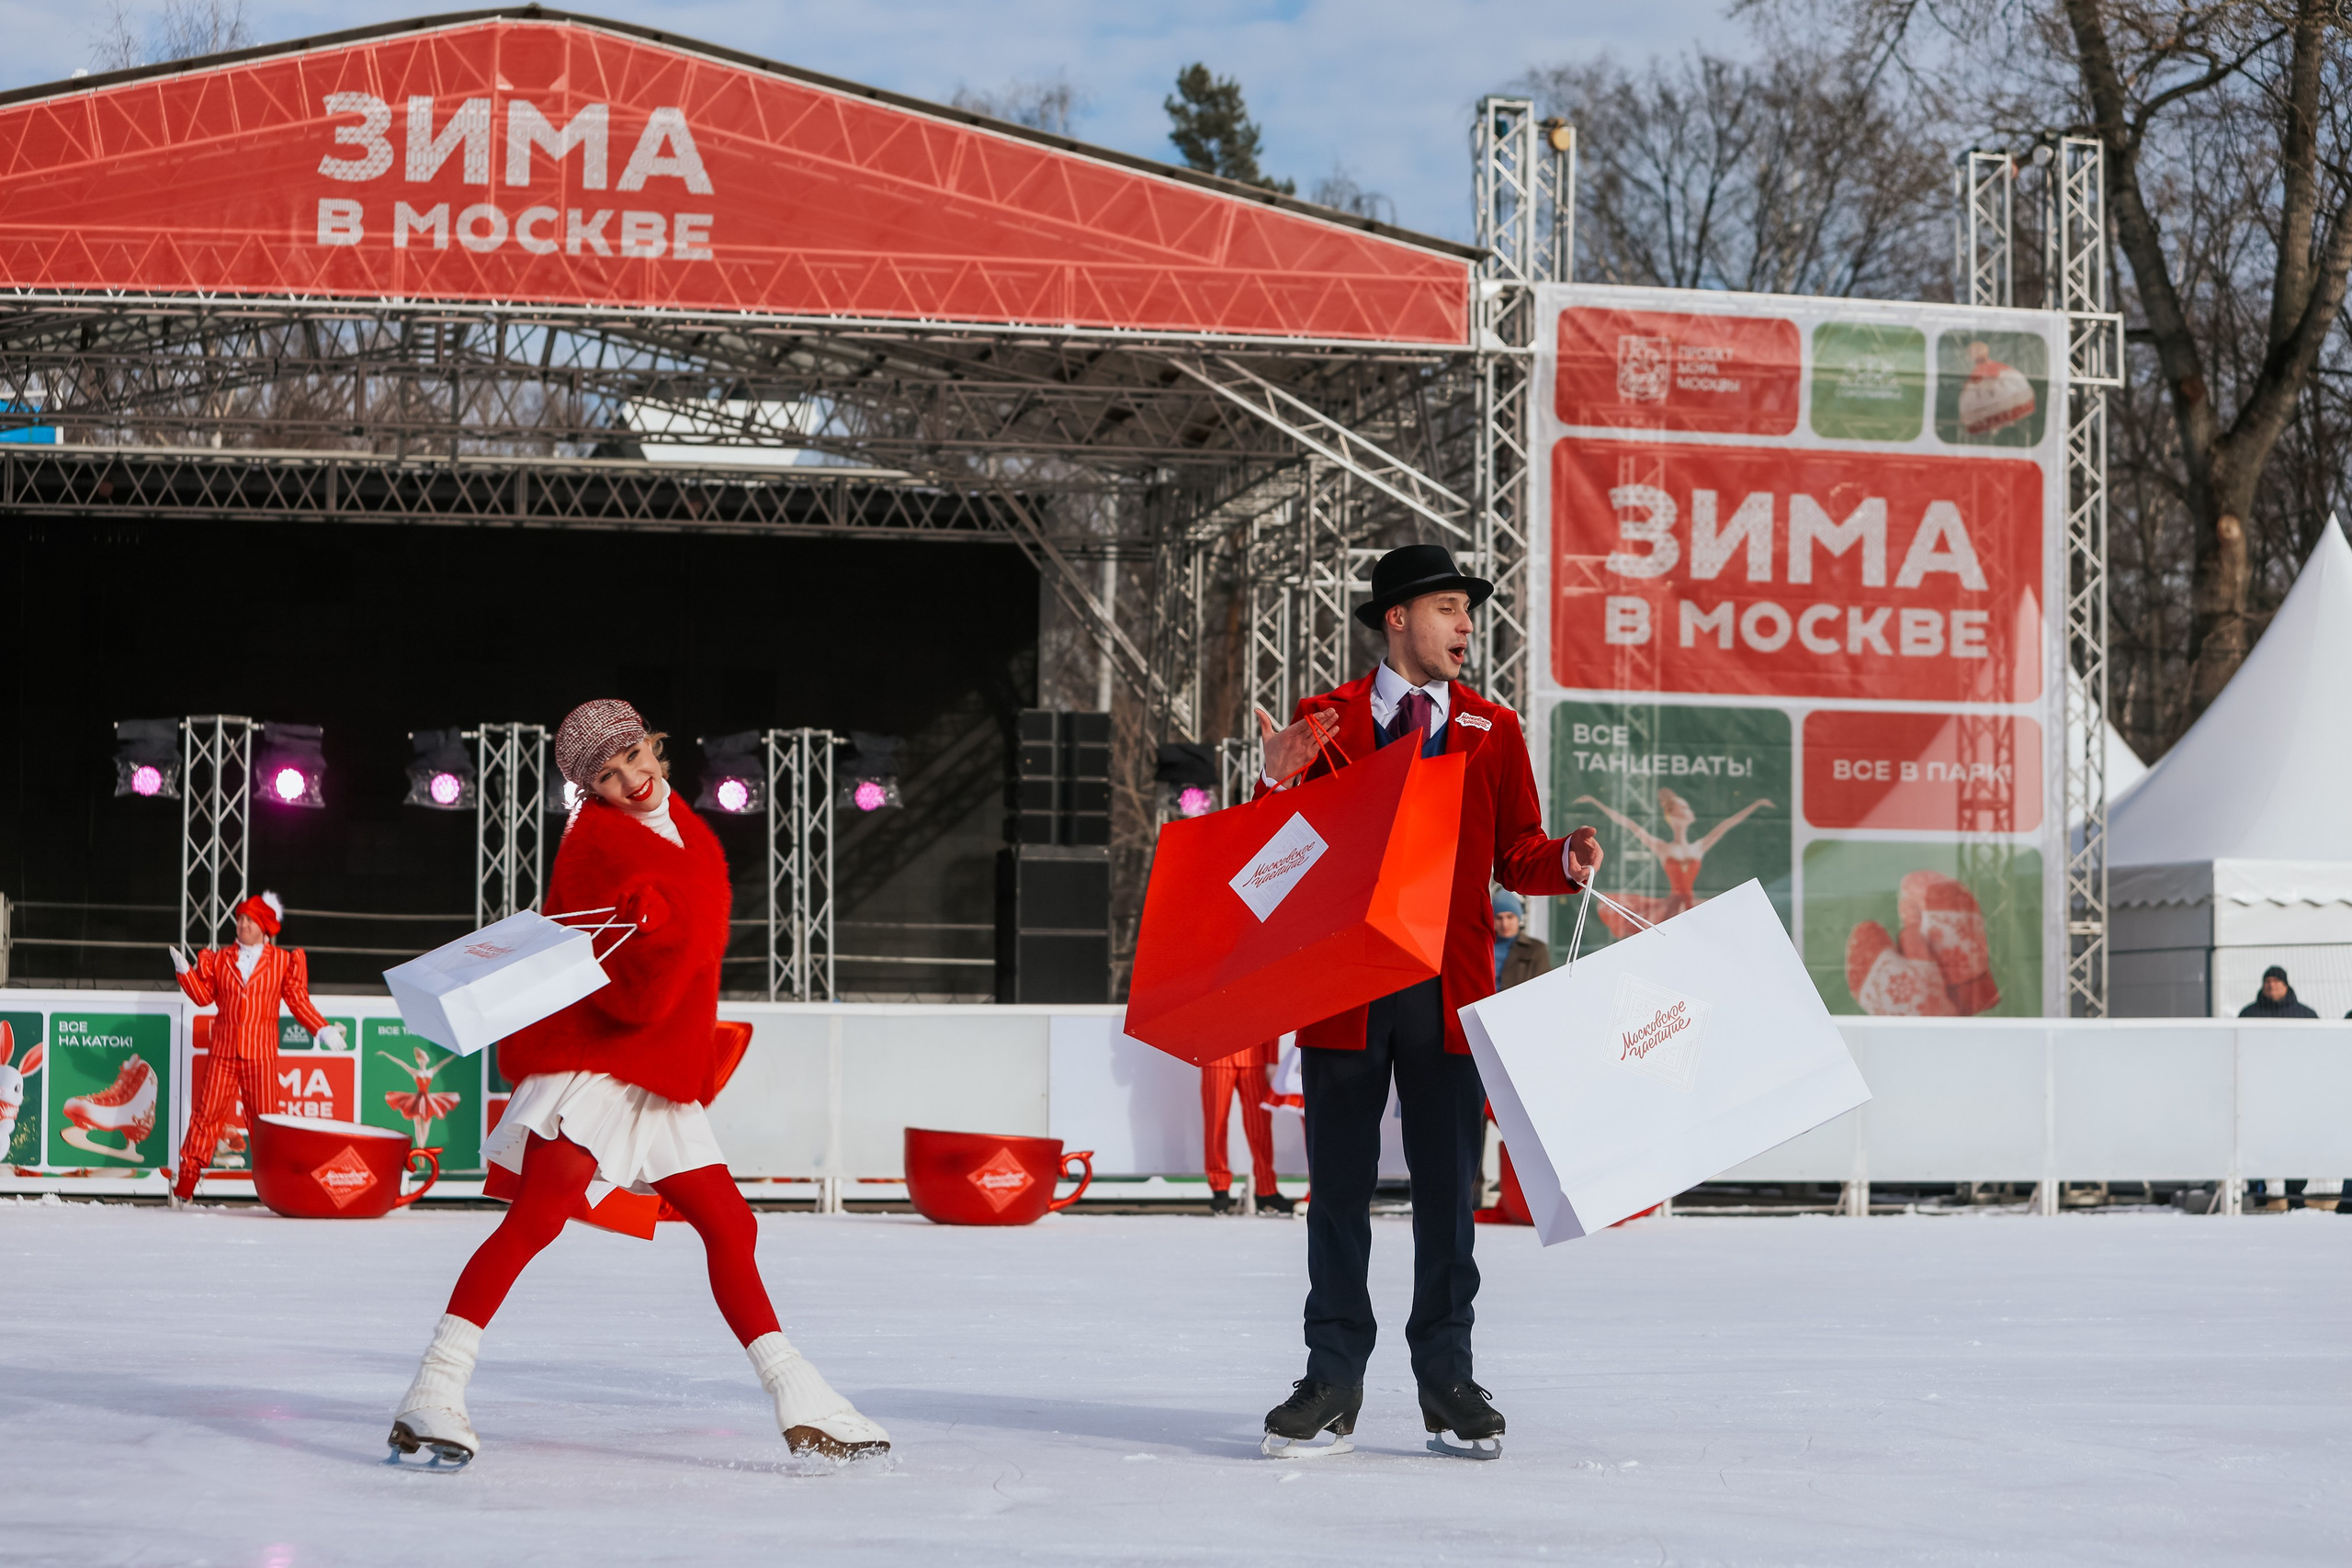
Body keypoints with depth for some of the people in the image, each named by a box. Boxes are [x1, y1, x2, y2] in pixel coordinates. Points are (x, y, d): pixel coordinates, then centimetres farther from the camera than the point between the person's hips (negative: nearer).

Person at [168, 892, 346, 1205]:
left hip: (261, 1054, -2)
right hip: (222, 1050, 2)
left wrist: (323, 1030, -4)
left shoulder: (282, 961, 5)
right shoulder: (219, 959, 12)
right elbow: (204, 996, 10)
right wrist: (185, 972, -2)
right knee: (206, 1112, 0)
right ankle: (185, 1181, 3)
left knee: (264, 1118, -2)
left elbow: (298, 1002, 5)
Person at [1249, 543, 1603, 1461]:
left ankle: (1447, 1382, 10)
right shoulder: (1325, 724, 7)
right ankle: (1333, 1383, 8)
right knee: (1339, 1188, 2)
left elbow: (1514, 855, 9)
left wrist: (1564, 862, -12)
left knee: (1448, 1188, 2)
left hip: (1448, 991, 1)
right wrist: (1279, 782, -13)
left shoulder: (1492, 732, 12)